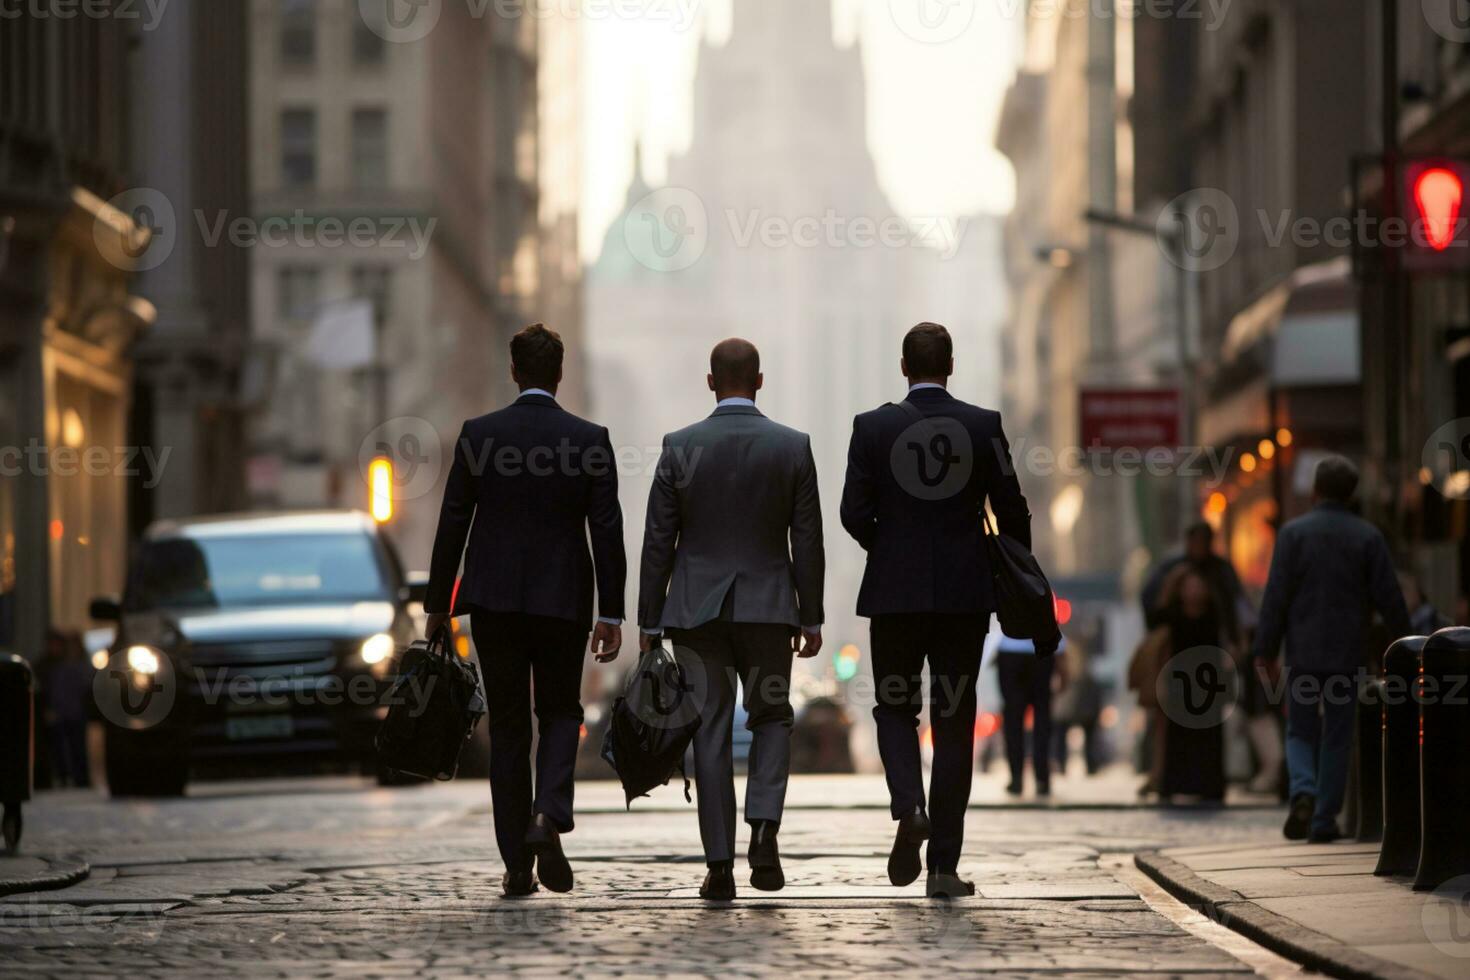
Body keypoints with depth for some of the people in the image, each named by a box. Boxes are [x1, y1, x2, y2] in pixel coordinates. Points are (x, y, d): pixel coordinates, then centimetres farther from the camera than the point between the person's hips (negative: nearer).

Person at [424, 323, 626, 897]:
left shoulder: (479, 435, -3)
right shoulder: (590, 440, -3)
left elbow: (453, 524, -1)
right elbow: (607, 532, -4)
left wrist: (438, 605, 7)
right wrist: (611, 613, 1)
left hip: (494, 601, 0)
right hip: (563, 599, 0)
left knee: (508, 727, 8)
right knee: (560, 713, 14)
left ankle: (518, 865, 6)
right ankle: (549, 816, -13)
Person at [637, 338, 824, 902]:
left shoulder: (680, 447, -3)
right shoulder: (793, 447, -2)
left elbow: (658, 541, -1)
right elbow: (807, 542, 0)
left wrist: (649, 623, 5)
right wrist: (811, 618, 7)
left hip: (696, 611, 0)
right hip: (767, 606, 0)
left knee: (710, 733, 5)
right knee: (771, 717, 17)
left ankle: (720, 865, 2)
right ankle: (764, 825, -6)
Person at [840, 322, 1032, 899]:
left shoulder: (873, 428, -3)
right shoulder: (983, 426, -2)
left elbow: (854, 513, -4)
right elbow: (1012, 511, -1)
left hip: (895, 591, 0)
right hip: (965, 592, 0)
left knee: (895, 707, 15)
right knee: (954, 721, 6)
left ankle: (909, 807, -14)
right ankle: (944, 866, 5)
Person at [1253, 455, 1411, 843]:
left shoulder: (1294, 532, -5)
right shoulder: (1368, 536, -1)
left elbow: (1276, 596, -7)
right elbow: (1389, 597, 0)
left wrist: (1264, 651, -2)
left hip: (1304, 651, -1)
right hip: (1348, 652, 1)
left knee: (1301, 731, 10)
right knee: (1337, 737, 8)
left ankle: (1303, 792, -16)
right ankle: (1324, 820, 7)